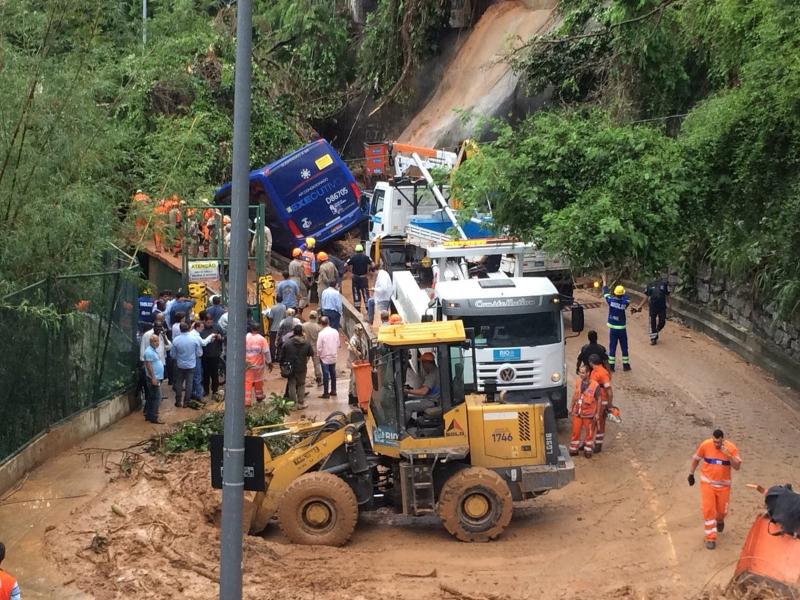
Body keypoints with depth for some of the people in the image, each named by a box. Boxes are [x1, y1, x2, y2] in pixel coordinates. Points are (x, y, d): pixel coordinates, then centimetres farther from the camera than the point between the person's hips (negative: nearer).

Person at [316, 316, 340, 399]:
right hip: (333, 357, 5)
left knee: (325, 375, 1)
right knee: (333, 374, 16)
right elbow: (338, 344, 4)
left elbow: (319, 347, -15)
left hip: (325, 357, -5)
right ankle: (333, 390, 24)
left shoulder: (321, 333, -19)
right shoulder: (335, 332, -4)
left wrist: (319, 355, 1)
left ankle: (326, 393, 4)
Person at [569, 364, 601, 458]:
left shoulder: (595, 385, -18)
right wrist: (572, 408, 14)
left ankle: (588, 450, 27)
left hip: (589, 414, -4)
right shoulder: (578, 382, -3)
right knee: (575, 431, 10)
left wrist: (597, 413, -9)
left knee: (589, 433, 12)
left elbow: (598, 400, -9)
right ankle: (574, 450, 25)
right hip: (577, 413, 4)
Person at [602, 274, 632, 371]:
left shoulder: (611, 300, -11)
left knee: (612, 347, 7)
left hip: (612, 328, 1)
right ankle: (626, 365, 16)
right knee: (624, 348, 10)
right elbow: (627, 299, 9)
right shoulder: (624, 303, -14)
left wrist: (604, 281, 16)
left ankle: (611, 365, 8)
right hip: (622, 329, -1)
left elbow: (605, 292, 4)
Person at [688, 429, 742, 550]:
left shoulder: (731, 448, -17)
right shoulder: (705, 445, -15)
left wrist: (729, 455, -36)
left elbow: (737, 467, -22)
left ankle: (720, 521, 49)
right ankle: (710, 538, 1)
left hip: (723, 484, 1)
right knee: (708, 510, -8)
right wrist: (691, 474, 8)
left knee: (722, 510, 12)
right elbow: (696, 459, 2)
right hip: (707, 483, -1)